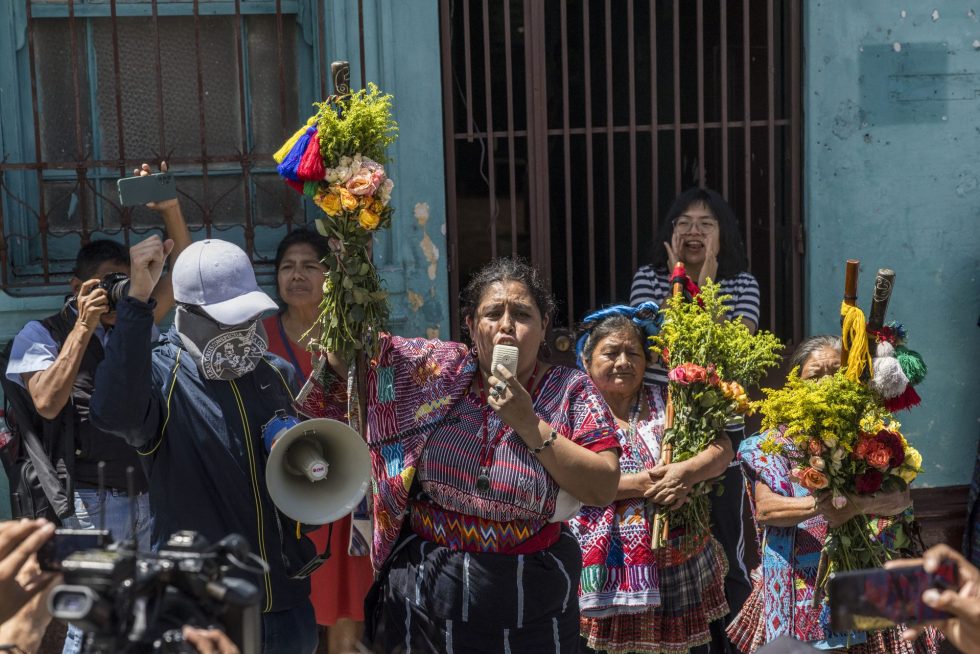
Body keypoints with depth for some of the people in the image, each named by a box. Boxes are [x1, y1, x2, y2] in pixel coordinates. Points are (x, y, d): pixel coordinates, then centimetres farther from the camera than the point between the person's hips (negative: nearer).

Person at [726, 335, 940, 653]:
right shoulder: (774, 441, 3)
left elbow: (903, 498, -6)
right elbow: (764, 508, -9)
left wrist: (860, 504, -26)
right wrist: (819, 505, -26)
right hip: (798, 587, -1)